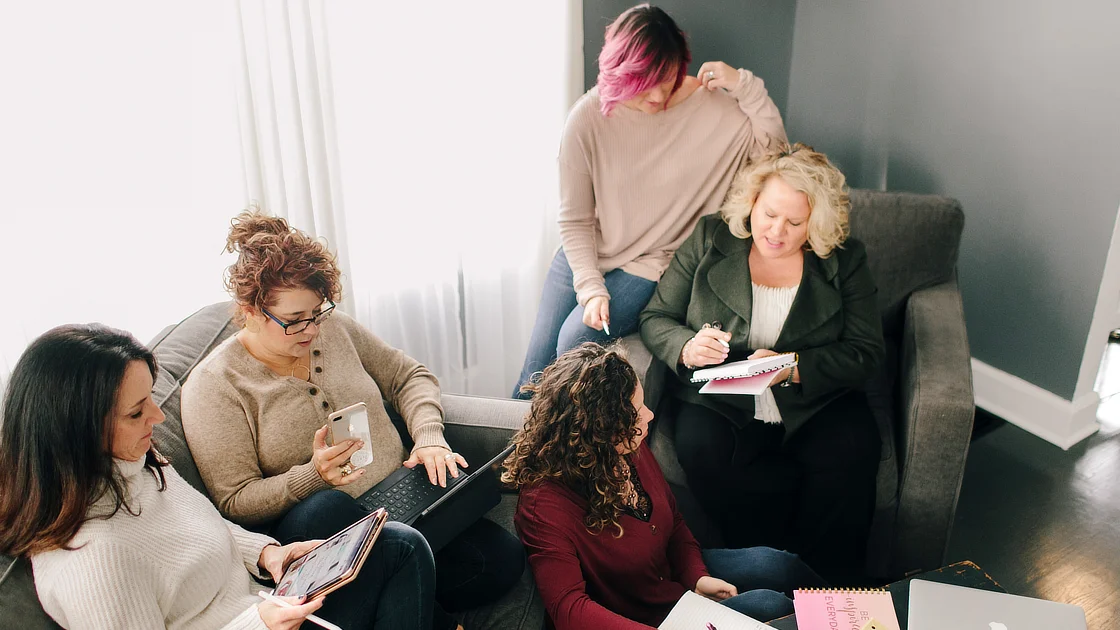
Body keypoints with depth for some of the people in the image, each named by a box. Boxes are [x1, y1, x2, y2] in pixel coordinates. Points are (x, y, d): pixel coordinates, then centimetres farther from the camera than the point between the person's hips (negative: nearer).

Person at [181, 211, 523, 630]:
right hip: (321, 532, -3)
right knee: (326, 509, -42)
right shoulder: (213, 385, -6)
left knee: (503, 558, -22)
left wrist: (429, 437, -3)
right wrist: (312, 475, -23)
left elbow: (409, 376, 16)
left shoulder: (334, 328, 9)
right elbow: (234, 502, -7)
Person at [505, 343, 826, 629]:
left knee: (776, 564, -3)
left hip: (675, 573, 7)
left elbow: (673, 520, 7)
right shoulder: (544, 504, -33)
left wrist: (697, 576, -10)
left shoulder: (632, 449, -9)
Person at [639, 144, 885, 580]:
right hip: (721, 404, 0)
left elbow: (867, 352, -2)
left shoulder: (845, 261, 3)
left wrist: (793, 368, -19)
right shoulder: (709, 240, 3)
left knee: (851, 458, -27)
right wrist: (687, 348, -19)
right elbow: (655, 318, 4)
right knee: (702, 452, -31)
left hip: (816, 403, 1)